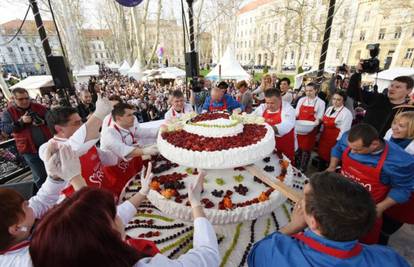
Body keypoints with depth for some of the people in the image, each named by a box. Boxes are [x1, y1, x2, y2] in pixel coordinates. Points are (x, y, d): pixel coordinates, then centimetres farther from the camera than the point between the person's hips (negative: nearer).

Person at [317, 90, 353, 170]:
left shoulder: (346, 113, -13)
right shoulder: (329, 108, 8)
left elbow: (344, 131, -15)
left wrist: (338, 143, -14)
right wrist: (320, 134, 13)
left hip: (334, 140, -7)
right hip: (324, 137, 7)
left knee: (330, 160, 3)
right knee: (322, 157, 18)